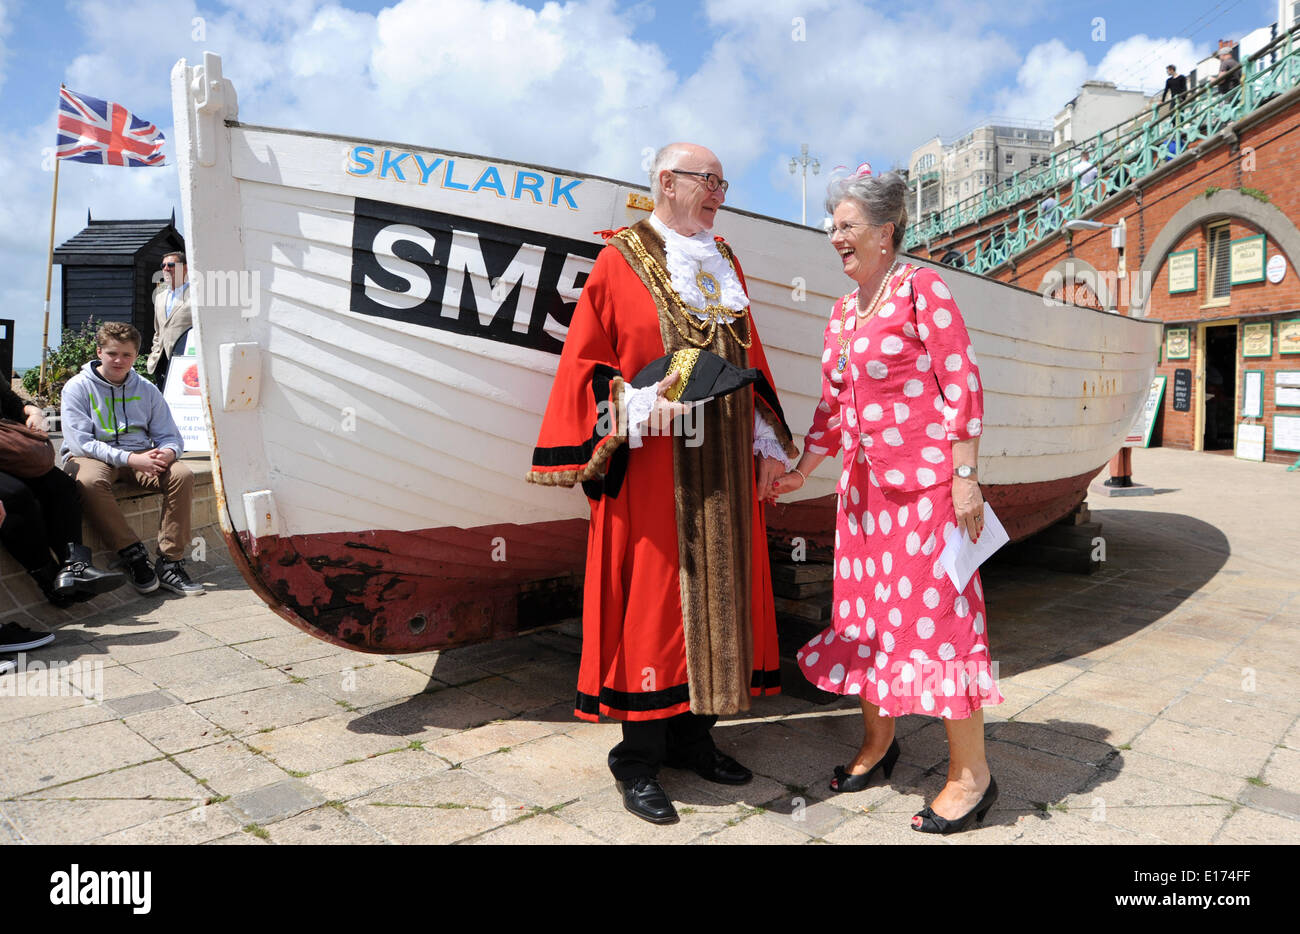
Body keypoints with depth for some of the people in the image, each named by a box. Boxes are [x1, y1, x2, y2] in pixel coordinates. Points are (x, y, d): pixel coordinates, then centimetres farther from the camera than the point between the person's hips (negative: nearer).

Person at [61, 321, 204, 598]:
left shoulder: (146, 389, 10)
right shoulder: (78, 387, -1)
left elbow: (170, 436, 9)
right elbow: (80, 442, -13)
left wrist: (167, 452, -18)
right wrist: (129, 459, -26)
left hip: (139, 455, 3)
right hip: (93, 457, -3)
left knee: (182, 475, -26)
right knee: (89, 481, -39)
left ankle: (170, 563, -25)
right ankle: (134, 555, -29)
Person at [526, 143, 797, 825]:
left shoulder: (725, 264, 17)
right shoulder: (621, 261, -1)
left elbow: (751, 360, 19)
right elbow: (584, 362, -5)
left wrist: (767, 441, 13)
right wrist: (638, 403, -20)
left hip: (722, 467, 6)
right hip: (651, 467, -6)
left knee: (717, 594, 9)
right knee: (651, 596, -1)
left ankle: (692, 735, 25)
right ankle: (639, 757, 13)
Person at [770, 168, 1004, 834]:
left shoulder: (922, 289, -7)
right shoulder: (842, 313, 14)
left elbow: (962, 385, -11)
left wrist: (965, 476, -16)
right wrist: (801, 471, 22)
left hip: (926, 480, -7)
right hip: (864, 484, 8)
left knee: (934, 613, -3)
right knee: (867, 611, 13)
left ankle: (971, 774, 12)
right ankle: (877, 740, 32)